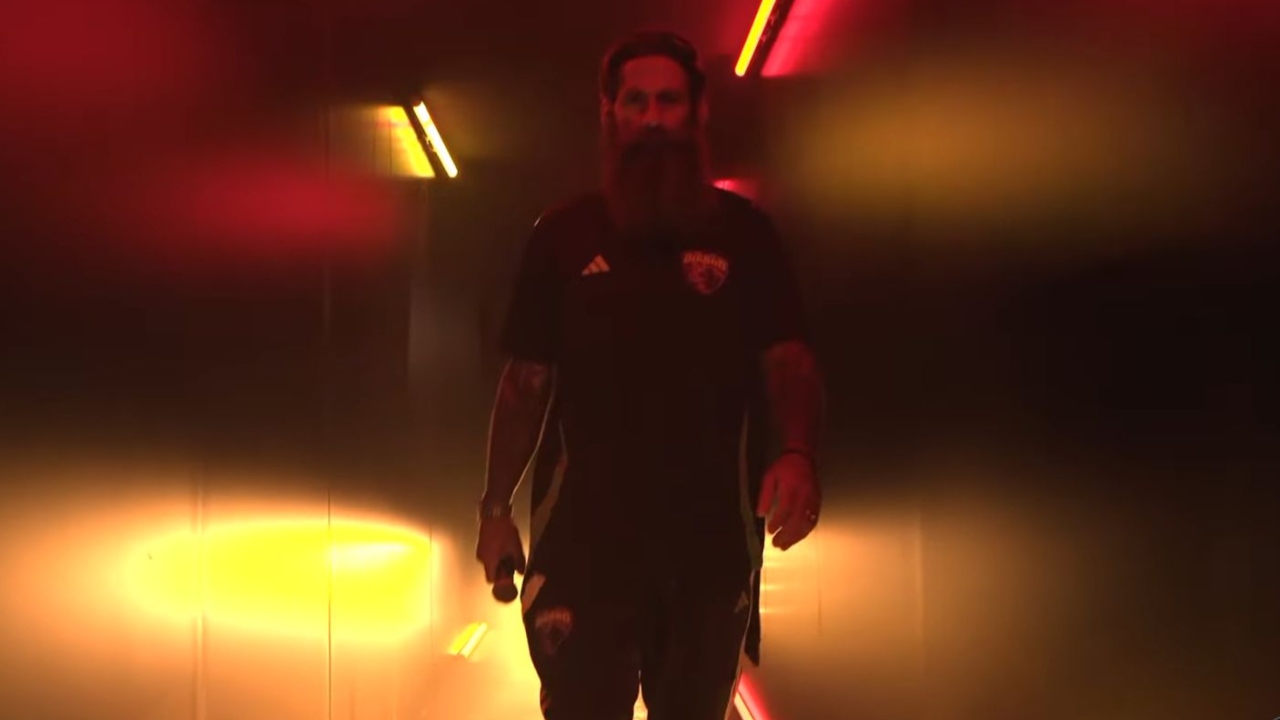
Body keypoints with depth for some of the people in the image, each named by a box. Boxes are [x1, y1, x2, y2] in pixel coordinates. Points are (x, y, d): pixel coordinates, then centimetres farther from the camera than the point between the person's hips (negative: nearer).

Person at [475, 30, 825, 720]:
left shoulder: (742, 231, 2)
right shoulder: (564, 235, 3)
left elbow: (789, 360, -2)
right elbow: (525, 380, 6)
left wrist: (796, 454, -22)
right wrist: (495, 508, 3)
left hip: (711, 533, 1)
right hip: (585, 535, -1)